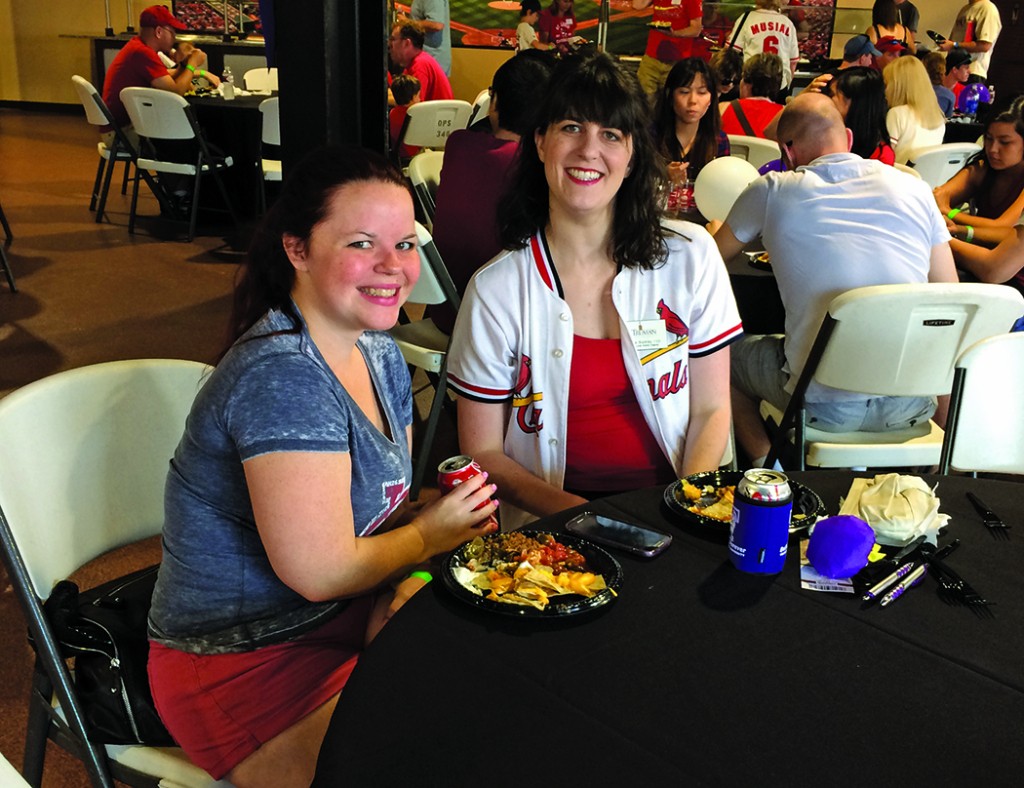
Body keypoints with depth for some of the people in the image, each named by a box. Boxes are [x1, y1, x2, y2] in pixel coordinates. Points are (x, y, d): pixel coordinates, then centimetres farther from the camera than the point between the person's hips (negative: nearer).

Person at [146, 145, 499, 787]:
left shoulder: (379, 353, 3)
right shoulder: (283, 378, -27)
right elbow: (321, 571, -27)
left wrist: (402, 590, -11)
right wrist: (430, 535, -11)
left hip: (346, 615, 9)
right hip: (243, 665, -8)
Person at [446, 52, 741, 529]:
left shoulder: (690, 257, 1)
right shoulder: (496, 291, -5)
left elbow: (711, 410, 6)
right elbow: (482, 453, -1)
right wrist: (575, 512, -16)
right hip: (552, 524, -1)